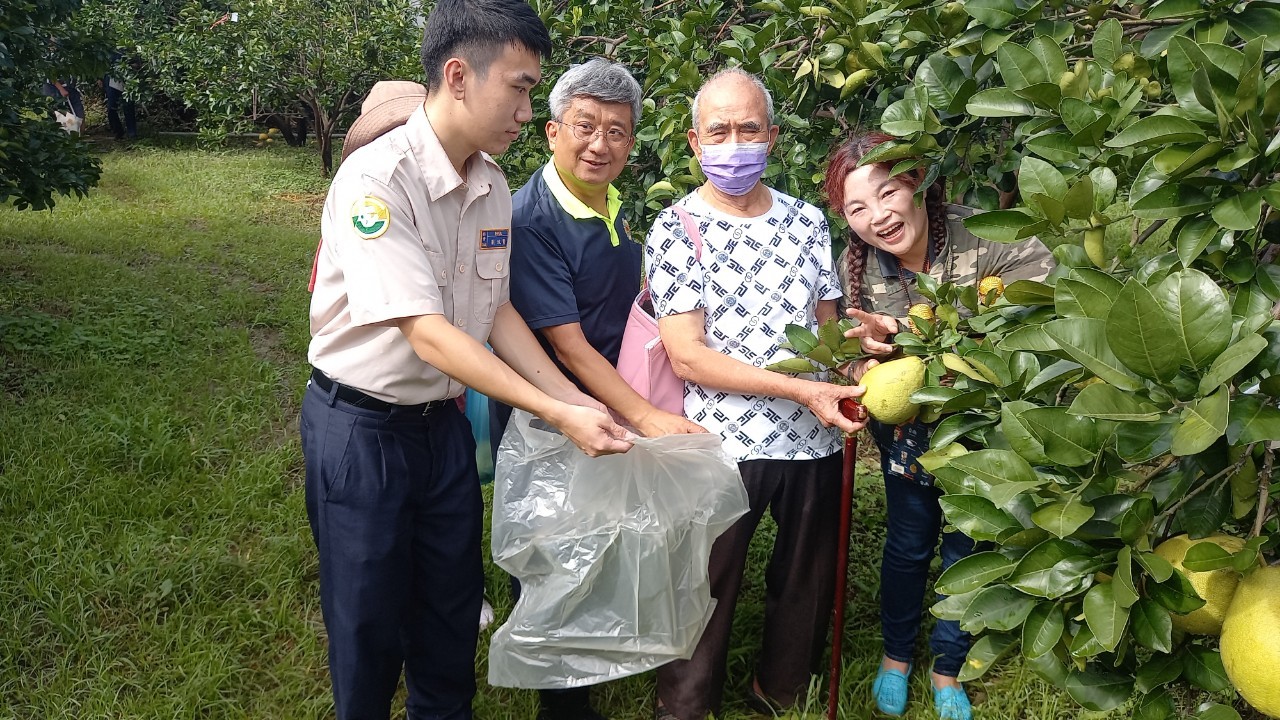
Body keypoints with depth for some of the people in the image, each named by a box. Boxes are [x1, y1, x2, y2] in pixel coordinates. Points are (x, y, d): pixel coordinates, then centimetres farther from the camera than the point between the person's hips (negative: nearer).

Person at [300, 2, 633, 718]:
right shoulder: (377, 179, -25)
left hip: (443, 421, 6)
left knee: (454, 603, 18)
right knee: (369, 619, 11)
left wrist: (576, 401, -5)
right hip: (362, 426, -6)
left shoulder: (494, 185, -2)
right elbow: (428, 334, -28)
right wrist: (558, 415, -29)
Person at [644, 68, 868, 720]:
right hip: (724, 445, -4)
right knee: (705, 598, 8)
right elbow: (687, 354, -13)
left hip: (816, 442, 5)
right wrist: (802, 390, -19)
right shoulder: (676, 229, -6)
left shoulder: (808, 221, 8)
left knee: (806, 587, 19)